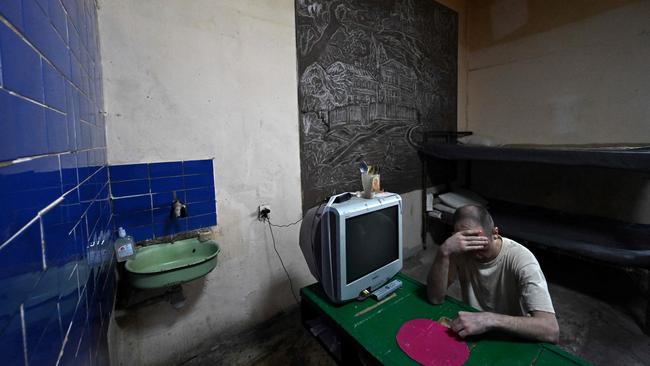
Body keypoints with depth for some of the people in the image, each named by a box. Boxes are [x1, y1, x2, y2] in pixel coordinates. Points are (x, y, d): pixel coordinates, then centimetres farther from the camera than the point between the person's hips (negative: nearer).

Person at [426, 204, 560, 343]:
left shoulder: (521, 258, -19)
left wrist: (490, 320, -35)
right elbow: (435, 298, -20)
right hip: (472, 333, 1)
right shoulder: (461, 250, -12)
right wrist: (444, 252, -30)